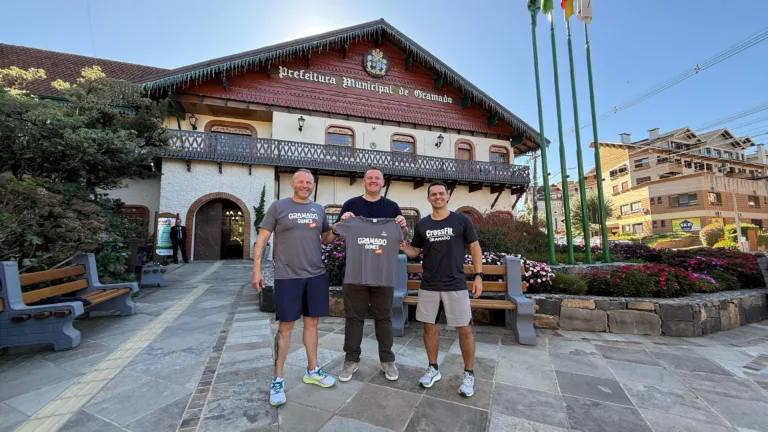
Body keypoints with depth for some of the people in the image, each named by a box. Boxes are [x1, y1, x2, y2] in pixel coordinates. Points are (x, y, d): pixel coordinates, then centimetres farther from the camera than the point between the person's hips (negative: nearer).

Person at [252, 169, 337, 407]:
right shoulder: (278, 207, -2)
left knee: (312, 322, 14)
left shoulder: (319, 209, 10)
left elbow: (327, 238, 19)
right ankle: (277, 380, 20)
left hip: (316, 275, 4)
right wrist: (256, 270, -9)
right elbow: (262, 239, -2)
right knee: (285, 326, 3)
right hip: (287, 276, -4)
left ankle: (312, 371, 32)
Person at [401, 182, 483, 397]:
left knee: (464, 329, 4)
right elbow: (415, 251, 11)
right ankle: (433, 369, 30)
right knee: (429, 327, 11)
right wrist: (403, 247, -11)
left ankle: (468, 374, 24)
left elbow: (474, 247, 3)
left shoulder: (462, 220, -1)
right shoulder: (422, 224, 5)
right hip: (428, 286, 3)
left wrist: (478, 275, -4)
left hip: (455, 285, -2)